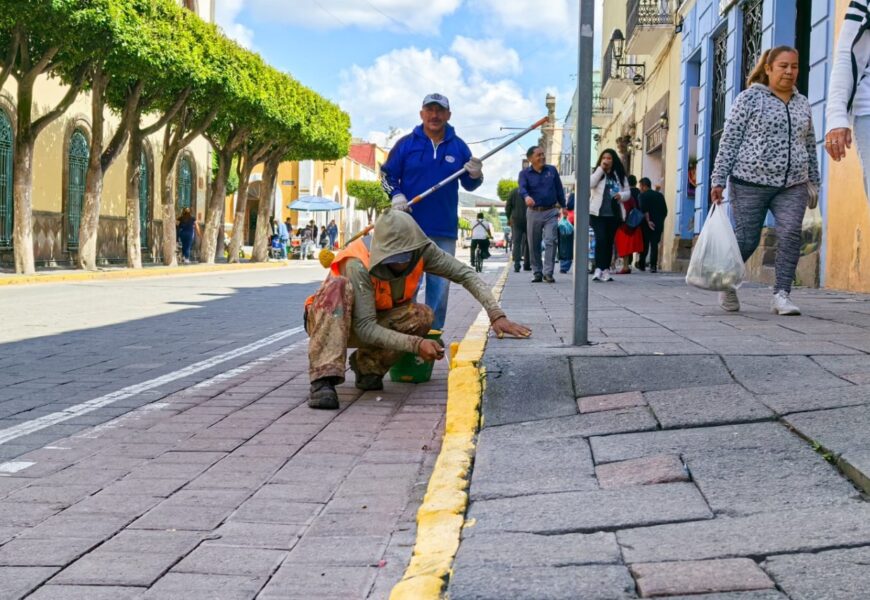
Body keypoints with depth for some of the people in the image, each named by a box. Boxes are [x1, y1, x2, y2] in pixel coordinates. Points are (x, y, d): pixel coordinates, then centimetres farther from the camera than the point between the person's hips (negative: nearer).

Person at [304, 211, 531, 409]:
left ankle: (366, 365, -5)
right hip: (329, 320, -5)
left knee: (422, 316, -24)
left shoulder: (421, 250, -20)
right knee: (338, 287, -39)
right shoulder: (358, 265, -34)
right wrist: (416, 344, -46)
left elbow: (465, 274, -19)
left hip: (378, 319, 5)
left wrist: (497, 315, -32)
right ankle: (324, 378, -45)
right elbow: (365, 328, -37)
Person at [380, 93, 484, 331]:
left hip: (445, 231, 2)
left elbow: (469, 185, 12)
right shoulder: (406, 144, 2)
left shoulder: (458, 146, 8)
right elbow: (387, 174, 6)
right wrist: (396, 195, -12)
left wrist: (475, 175, -10)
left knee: (440, 286, 7)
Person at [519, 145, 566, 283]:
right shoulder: (525, 173, -1)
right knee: (534, 245, 6)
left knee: (550, 241, -12)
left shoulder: (552, 170, 7)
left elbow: (559, 189, 12)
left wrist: (563, 206, 9)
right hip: (534, 212, 0)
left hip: (551, 212, 0)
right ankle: (537, 273, 17)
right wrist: (526, 197, -41)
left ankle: (548, 272, -13)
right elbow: (522, 188, -20)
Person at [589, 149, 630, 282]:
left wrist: (621, 195, -12)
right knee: (601, 239, -16)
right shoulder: (597, 173, 4)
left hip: (613, 214, 3)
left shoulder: (620, 176, 10)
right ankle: (598, 269, -18)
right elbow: (590, 184, -15)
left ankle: (606, 270, 15)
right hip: (598, 213, -3)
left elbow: (628, 192, 11)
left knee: (609, 242, 8)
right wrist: (600, 169, -13)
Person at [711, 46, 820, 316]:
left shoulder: (802, 103, 16)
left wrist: (814, 181, 24)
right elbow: (730, 140, -2)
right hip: (751, 182, -4)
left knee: (790, 234, -17)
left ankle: (781, 294, -16)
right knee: (746, 239, -1)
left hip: (792, 186, 4)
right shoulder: (750, 98, 1)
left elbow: (809, 145, 23)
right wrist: (718, 180, -8)